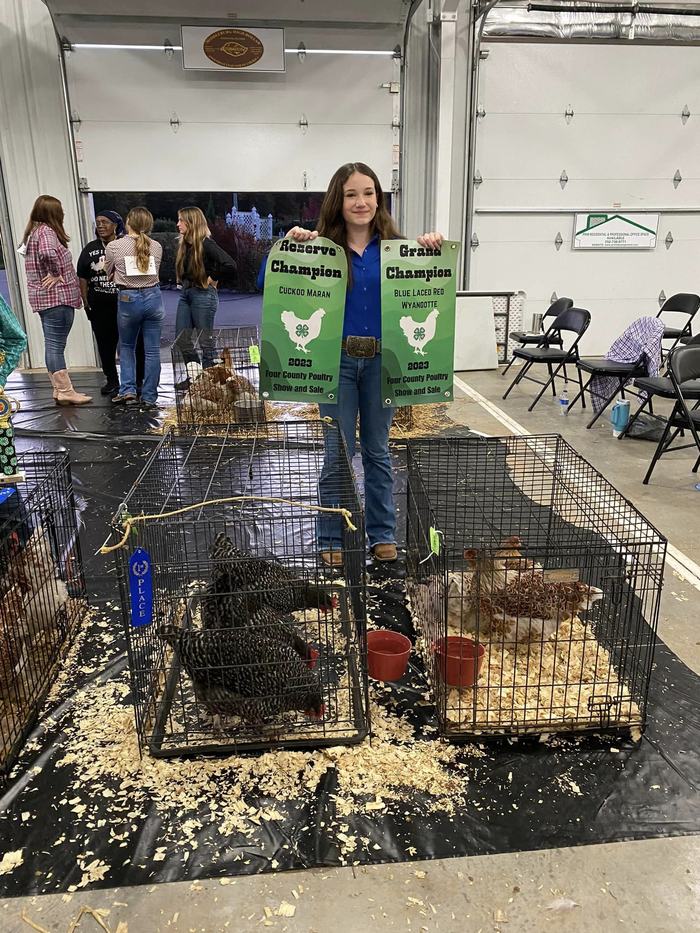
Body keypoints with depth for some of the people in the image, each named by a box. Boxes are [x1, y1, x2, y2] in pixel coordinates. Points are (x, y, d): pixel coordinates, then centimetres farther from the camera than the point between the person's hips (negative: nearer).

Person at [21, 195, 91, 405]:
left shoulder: (34, 232, 17)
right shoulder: (46, 232, -14)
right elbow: (49, 253, -35)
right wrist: (56, 275, -18)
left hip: (44, 298, 10)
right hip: (56, 297, -10)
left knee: (53, 346, 12)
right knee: (56, 346, -7)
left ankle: (60, 389, 19)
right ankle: (65, 391, -3)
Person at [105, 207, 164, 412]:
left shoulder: (113, 246, -3)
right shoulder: (156, 247, 2)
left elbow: (109, 274, 10)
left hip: (129, 299, -1)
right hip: (153, 297, 1)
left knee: (126, 346, 19)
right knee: (152, 350, 4)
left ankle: (127, 390, 12)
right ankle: (149, 398, 7)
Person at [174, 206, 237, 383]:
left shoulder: (206, 244, -15)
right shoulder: (184, 244, 9)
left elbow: (230, 266, -26)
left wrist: (213, 278, -14)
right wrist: (185, 283, 6)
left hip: (203, 294, -9)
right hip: (186, 293, 9)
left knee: (206, 341, 1)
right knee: (181, 339, 10)